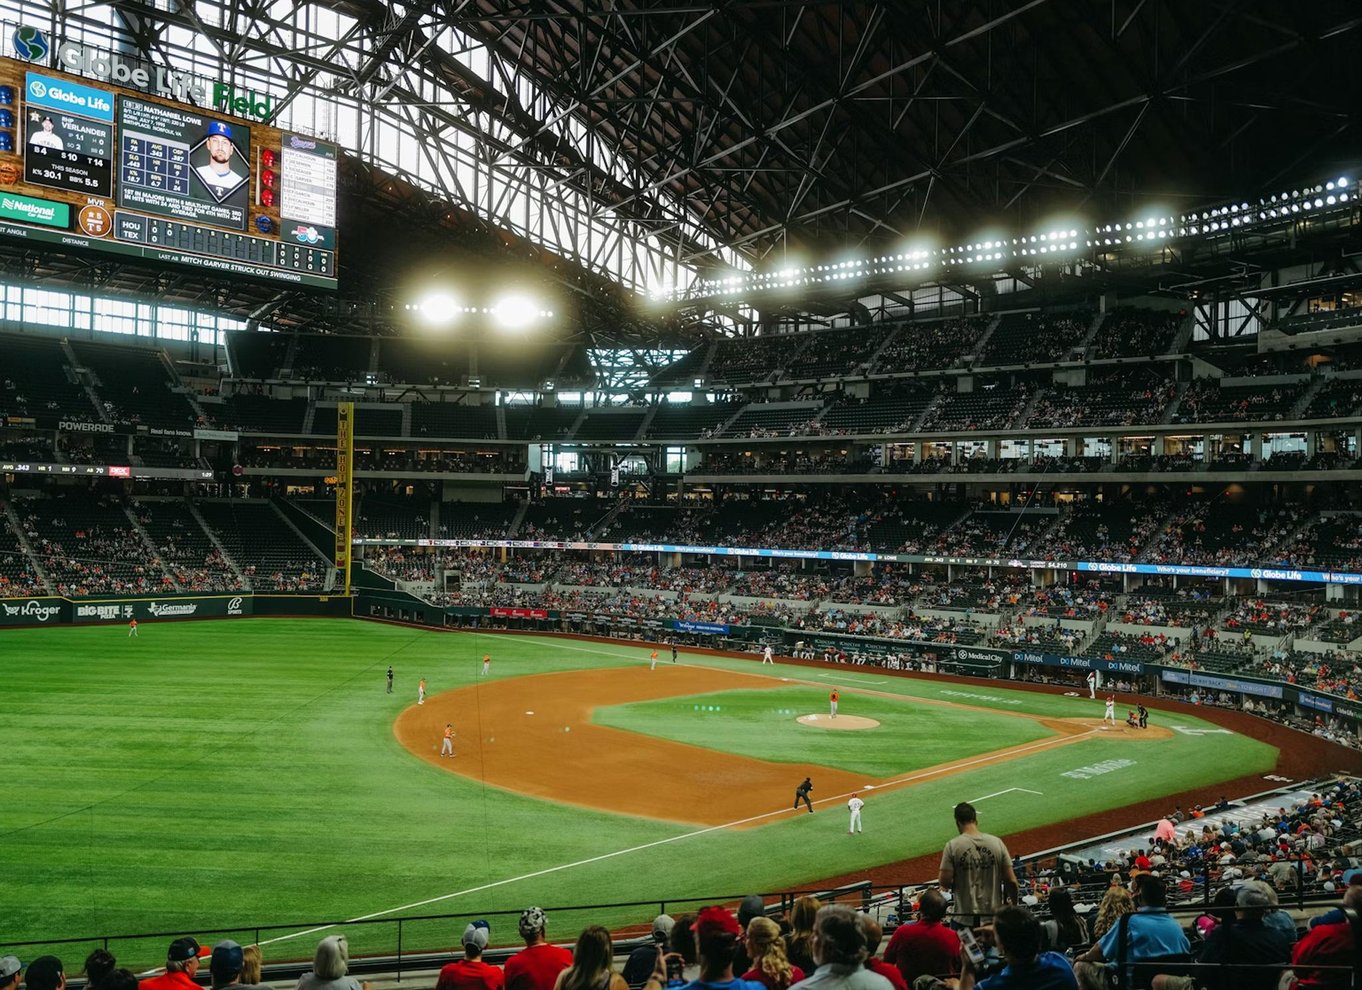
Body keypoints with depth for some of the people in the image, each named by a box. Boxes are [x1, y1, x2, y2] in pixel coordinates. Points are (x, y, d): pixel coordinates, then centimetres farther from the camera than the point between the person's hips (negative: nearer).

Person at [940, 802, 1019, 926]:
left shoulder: (952, 846, -11)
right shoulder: (997, 842, -3)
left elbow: (944, 883, -12)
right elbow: (1011, 881, -2)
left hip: (964, 919, -2)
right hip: (994, 917, 2)